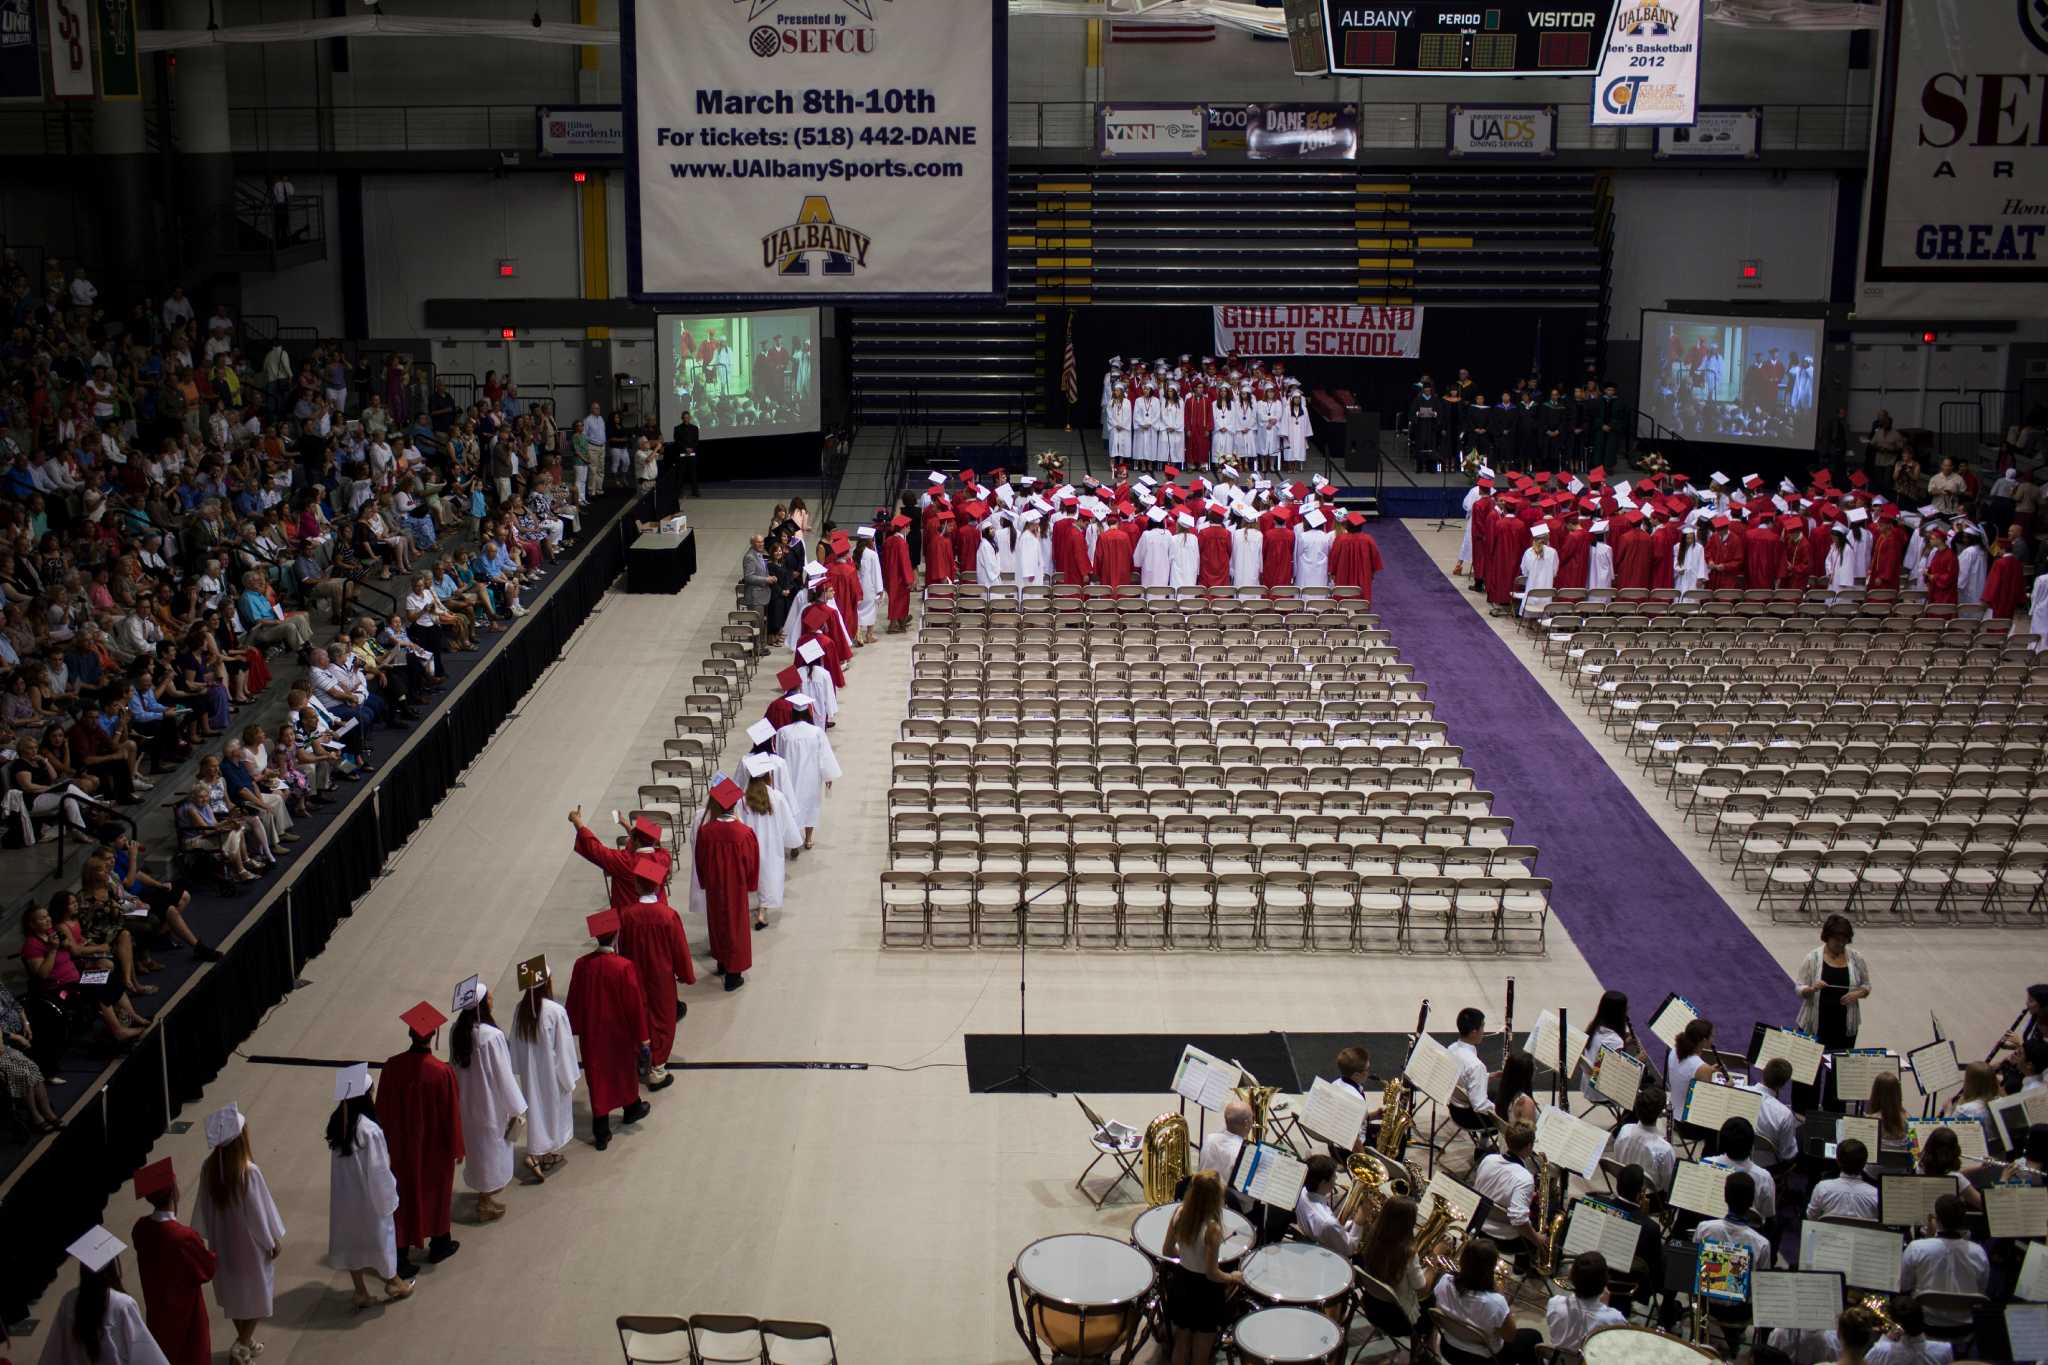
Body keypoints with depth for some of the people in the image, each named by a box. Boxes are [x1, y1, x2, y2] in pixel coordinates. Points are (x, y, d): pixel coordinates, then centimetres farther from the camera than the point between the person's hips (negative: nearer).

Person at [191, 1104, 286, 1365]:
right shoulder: (248, 1172, -30)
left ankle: (245, 1340, 37)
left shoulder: (209, 1167, -13)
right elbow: (260, 1211, -20)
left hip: (223, 1241, 6)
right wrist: (274, 1240, -5)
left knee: (234, 1291, 23)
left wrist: (210, 1235, 15)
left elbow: (204, 1206, 0)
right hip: (250, 1243, -6)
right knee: (256, 1293, 15)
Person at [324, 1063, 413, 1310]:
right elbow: (378, 1171, -22)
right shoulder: (369, 1131, -30)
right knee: (380, 1234, 17)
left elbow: (337, 1163, 2)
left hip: (343, 1198, 6)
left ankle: (361, 1292, 31)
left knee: (351, 1240, 19)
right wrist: (389, 1197, -7)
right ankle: (393, 1282, 37)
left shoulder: (336, 1123, -9)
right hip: (368, 1198, -6)